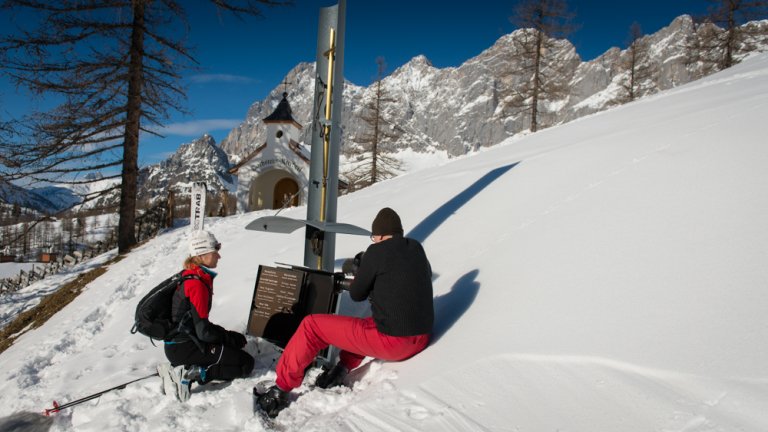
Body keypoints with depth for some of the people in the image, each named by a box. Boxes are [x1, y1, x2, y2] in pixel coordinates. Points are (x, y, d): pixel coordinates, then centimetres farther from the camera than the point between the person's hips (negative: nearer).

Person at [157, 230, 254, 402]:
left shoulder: (194, 276, 8)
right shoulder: (198, 284, -21)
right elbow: (203, 331, -21)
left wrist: (228, 335, 7)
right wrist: (229, 337, -6)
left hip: (180, 341, 9)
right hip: (183, 348, -9)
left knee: (238, 339, 21)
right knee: (246, 363, -4)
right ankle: (190, 375, -11)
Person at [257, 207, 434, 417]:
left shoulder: (377, 251, -10)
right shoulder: (417, 249, 8)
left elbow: (356, 294, 0)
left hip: (392, 342, -7)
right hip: (421, 340, 7)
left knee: (311, 325, 3)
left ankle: (281, 390, 10)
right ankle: (343, 368, 24)